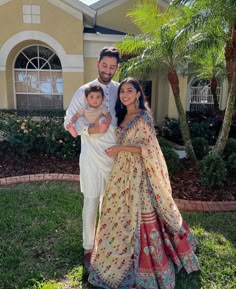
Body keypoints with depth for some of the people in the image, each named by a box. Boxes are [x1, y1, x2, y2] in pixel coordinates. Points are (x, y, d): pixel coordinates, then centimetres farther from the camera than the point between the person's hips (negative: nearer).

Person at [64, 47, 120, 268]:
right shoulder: (84, 91, -1)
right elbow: (69, 121, -1)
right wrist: (90, 129, -17)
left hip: (116, 155, 2)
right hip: (92, 156, -2)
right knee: (91, 202, 5)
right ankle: (88, 248, 24)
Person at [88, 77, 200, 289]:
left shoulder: (143, 117, -14)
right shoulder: (123, 115, 11)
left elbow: (147, 148, -19)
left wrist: (119, 148, -18)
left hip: (138, 172, -8)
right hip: (123, 170, 8)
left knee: (139, 214, 3)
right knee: (122, 212, 16)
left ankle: (144, 263, 23)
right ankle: (123, 257, 36)